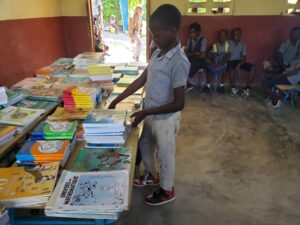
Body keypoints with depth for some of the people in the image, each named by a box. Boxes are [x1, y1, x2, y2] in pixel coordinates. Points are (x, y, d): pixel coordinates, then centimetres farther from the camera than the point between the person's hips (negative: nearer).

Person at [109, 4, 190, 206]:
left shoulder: (179, 61, -26)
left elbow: (178, 104, -26)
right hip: (151, 115, 8)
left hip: (165, 119, -8)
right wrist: (117, 100, 3)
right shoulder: (158, 53, 0)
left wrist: (145, 113, -22)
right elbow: (141, 80, 6)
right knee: (145, 147, 25)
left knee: (165, 156, 13)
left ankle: (167, 191, 39)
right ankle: (152, 175, 52)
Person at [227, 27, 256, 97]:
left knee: (252, 67, -21)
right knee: (231, 69, -39)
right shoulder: (228, 43, 5)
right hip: (231, 61, -3)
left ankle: (247, 88, -19)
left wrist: (239, 64, -21)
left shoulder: (243, 45, 12)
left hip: (239, 61, 3)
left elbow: (244, 57, 1)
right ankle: (234, 88, -18)